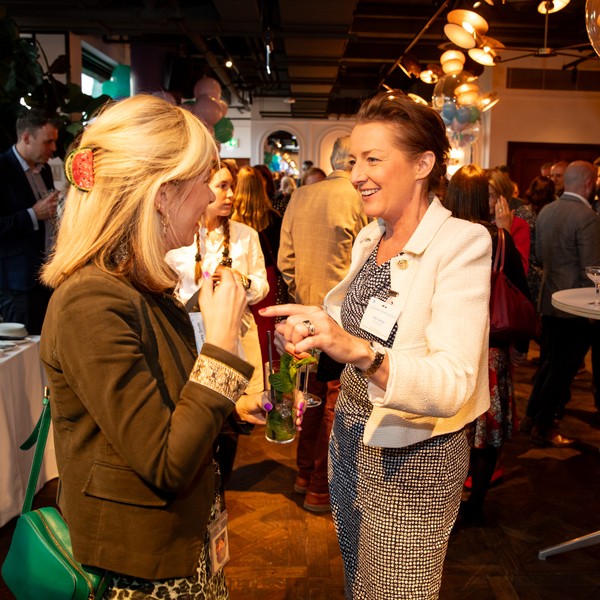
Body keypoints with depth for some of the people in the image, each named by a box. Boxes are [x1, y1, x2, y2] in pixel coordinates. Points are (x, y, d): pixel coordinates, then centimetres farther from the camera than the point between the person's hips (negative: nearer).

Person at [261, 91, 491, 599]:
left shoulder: (462, 243, -21)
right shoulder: (371, 237, 2)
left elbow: (452, 386, -31)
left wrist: (358, 351, -46)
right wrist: (319, 329, -4)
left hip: (413, 458, -7)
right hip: (351, 437, 7)